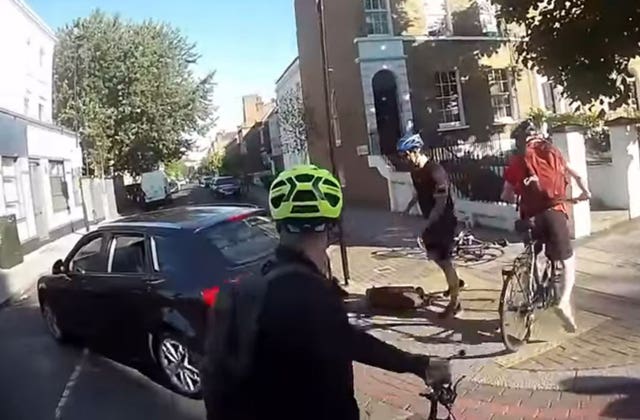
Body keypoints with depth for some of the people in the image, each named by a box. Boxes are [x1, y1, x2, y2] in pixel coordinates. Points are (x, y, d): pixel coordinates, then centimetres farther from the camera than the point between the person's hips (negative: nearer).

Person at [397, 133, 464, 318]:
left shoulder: (435, 171, -24)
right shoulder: (415, 171, 3)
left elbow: (440, 203, -26)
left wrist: (425, 226, -27)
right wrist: (407, 210, 12)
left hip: (444, 221, -9)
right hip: (431, 221, 9)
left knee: (444, 260, -4)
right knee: (434, 256, 19)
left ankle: (455, 302, 9)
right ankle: (456, 282, 42)